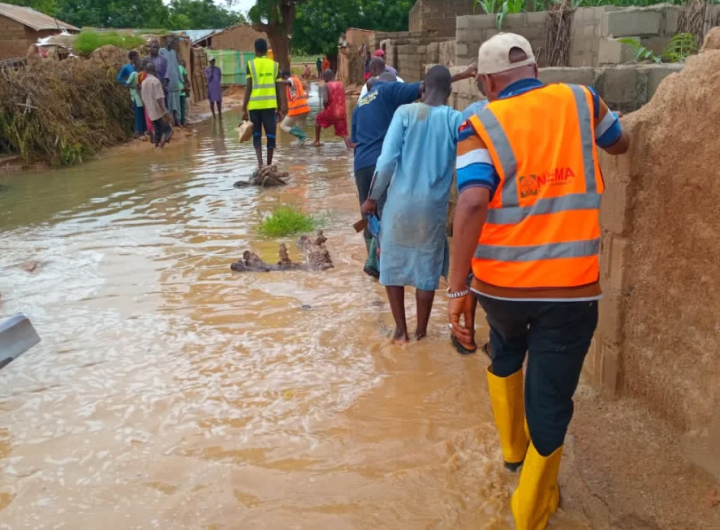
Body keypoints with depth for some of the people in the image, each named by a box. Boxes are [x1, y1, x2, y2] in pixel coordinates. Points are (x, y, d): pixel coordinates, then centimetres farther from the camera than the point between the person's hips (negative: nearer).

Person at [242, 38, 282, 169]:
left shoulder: (251, 64, 1)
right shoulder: (274, 65, 7)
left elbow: (249, 87, -4)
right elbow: (277, 88, 7)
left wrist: (244, 108, -1)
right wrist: (279, 109, 14)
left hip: (255, 105, -1)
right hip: (270, 104, 1)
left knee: (257, 134, 10)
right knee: (271, 135, 7)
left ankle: (260, 162, -7)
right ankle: (269, 164, 11)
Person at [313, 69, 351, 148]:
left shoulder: (325, 86, -9)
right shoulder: (341, 84, 9)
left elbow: (325, 100, -20)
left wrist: (325, 107, -2)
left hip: (330, 112, -3)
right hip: (342, 113, 3)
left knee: (318, 120, 26)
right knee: (344, 133, 3)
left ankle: (317, 141, 30)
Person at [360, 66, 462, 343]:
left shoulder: (405, 112, -5)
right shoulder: (456, 120, -2)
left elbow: (387, 160, -11)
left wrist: (372, 198, -1)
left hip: (400, 201, -1)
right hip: (433, 206, 1)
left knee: (392, 264, 16)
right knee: (426, 269, 13)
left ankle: (401, 330, 20)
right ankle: (421, 332, 23)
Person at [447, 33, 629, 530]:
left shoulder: (481, 126, -5)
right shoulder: (580, 101, 3)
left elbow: (472, 203, -21)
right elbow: (621, 144, 23)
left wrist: (457, 288, -18)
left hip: (499, 285, 1)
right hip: (570, 287, 0)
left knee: (506, 354, 32)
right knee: (550, 398, 11)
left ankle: (512, 446, 48)